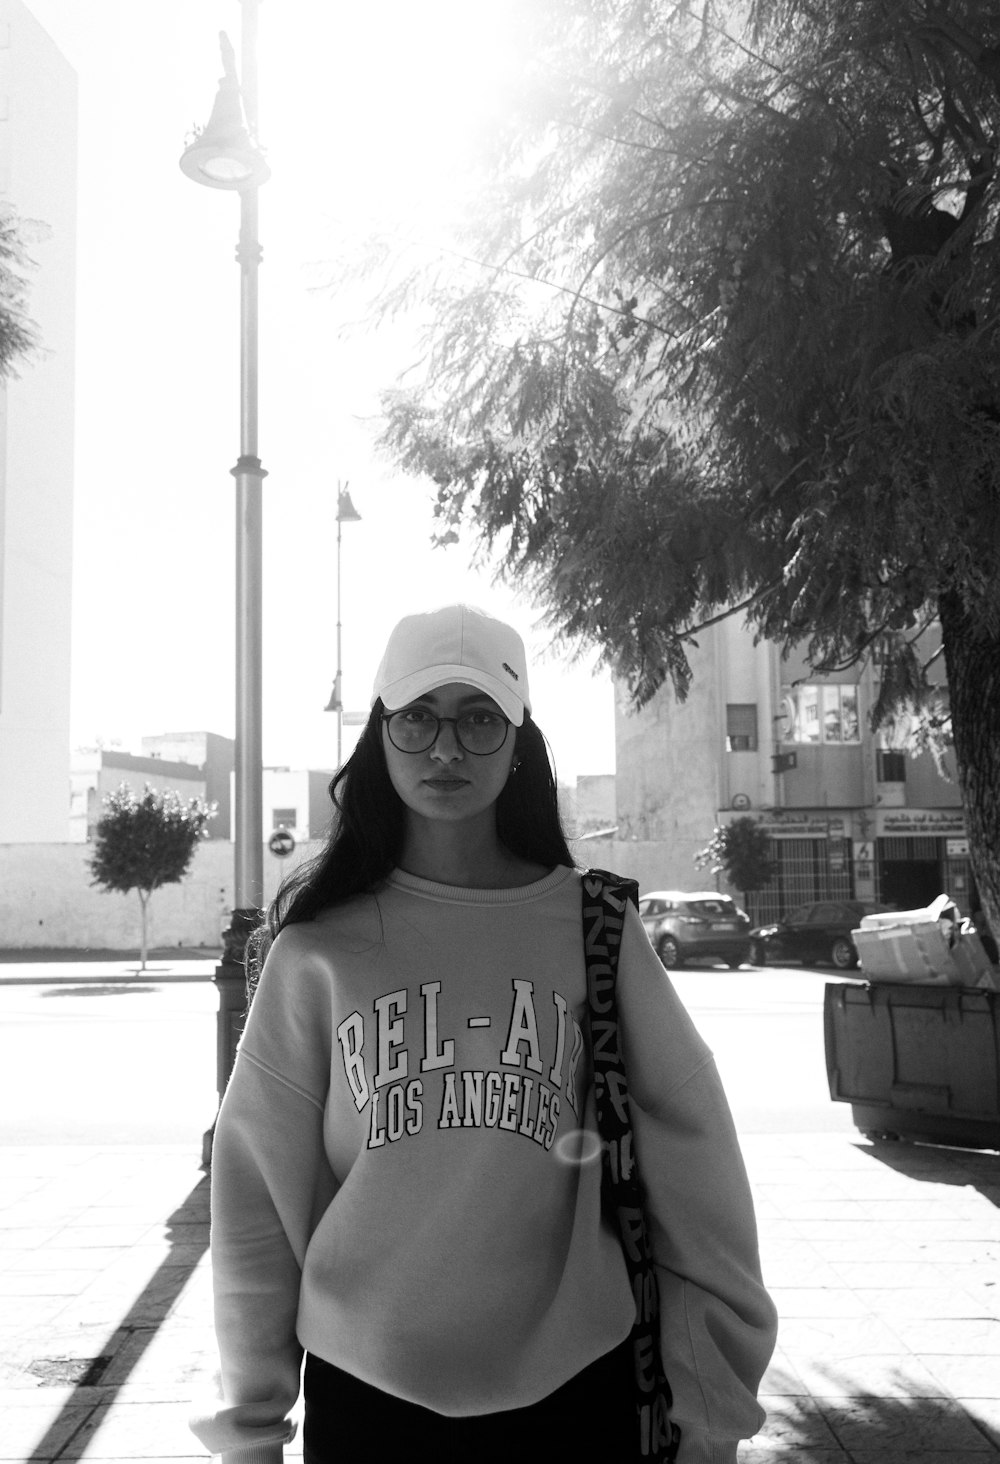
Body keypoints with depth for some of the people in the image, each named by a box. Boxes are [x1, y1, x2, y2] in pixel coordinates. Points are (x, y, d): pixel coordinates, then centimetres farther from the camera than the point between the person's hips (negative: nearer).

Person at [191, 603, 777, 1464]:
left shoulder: (592, 923, -5)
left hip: (572, 1384, 0)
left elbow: (685, 1147, -4)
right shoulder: (320, 943, -5)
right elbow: (261, 1184, -2)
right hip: (363, 1390, 0)